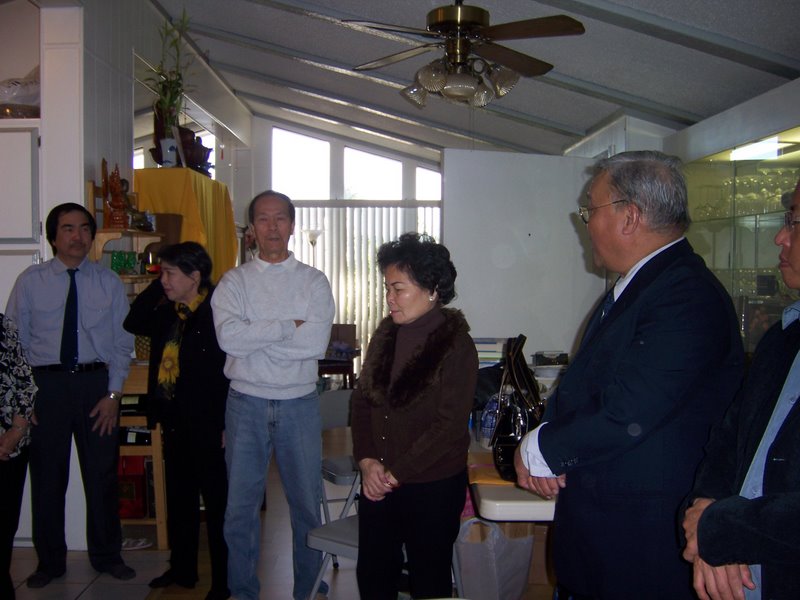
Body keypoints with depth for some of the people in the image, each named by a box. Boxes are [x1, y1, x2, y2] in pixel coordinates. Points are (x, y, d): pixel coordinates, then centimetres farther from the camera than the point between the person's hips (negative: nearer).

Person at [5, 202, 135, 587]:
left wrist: (113, 394, -5)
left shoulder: (109, 282, 3)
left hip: (97, 383, 1)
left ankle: (106, 556, 28)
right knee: (47, 476, 8)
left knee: (102, 474, 10)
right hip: (46, 383, 0)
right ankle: (50, 562, 27)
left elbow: (123, 343, 3)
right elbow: (15, 342, 3)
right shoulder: (30, 281, 1)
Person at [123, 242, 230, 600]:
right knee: (179, 497, 19)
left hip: (206, 423, -8)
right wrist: (156, 288, 4)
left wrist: (227, 424, -21)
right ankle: (182, 569, 35)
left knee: (216, 502, 4)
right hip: (174, 420, 8)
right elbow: (132, 323, 15)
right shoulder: (166, 312, 9)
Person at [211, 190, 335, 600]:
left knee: (307, 505, 9)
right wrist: (288, 326, -14)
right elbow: (228, 336, -15)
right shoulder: (234, 281, 3)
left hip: (299, 404, 0)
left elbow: (316, 344, -13)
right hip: (246, 404, 0)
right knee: (241, 506, 9)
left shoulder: (314, 282, 2)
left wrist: (254, 337, -11)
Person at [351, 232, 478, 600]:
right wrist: (367, 461, -8)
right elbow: (362, 400, 5)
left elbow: (449, 426, -17)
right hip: (378, 485, 5)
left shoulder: (455, 344, -14)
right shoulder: (386, 333, 3)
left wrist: (395, 473, -15)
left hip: (433, 488, -5)